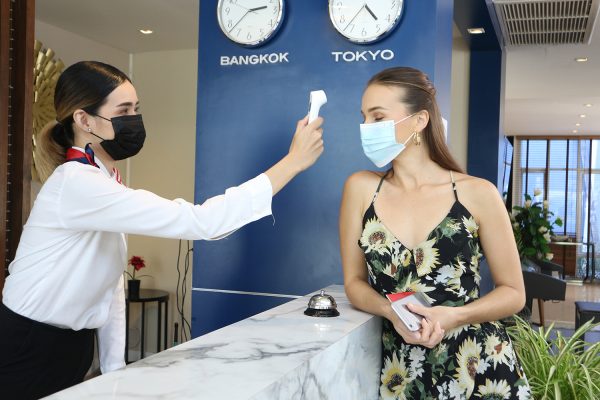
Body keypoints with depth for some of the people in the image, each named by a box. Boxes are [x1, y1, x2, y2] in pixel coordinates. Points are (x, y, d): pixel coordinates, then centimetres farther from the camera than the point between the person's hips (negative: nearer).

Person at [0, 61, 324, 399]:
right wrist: (293, 162, -30)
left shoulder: (105, 182, 5)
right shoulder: (77, 183, -25)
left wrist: (116, 366, 5)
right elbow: (196, 222, -33)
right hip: (29, 352, -8)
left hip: (73, 346, 8)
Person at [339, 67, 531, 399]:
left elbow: (513, 293, -2)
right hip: (402, 371, 1)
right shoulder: (361, 188, -3)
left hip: (481, 366, -1)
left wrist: (451, 317, -18)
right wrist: (392, 311, -18)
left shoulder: (477, 194, -9)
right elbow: (354, 282, 2)